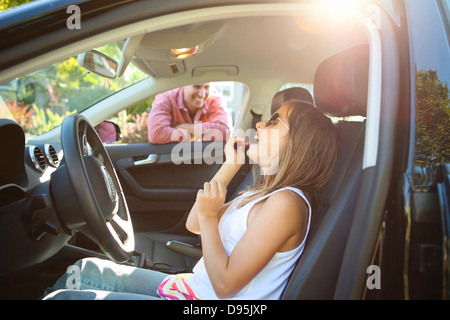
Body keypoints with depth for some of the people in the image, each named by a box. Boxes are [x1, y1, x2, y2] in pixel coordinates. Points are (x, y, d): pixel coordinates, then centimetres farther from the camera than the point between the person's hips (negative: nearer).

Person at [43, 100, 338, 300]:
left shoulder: (286, 203, -22)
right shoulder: (267, 194, 8)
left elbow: (225, 284, -23)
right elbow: (194, 224, 9)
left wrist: (209, 216, -15)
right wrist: (229, 166, 4)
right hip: (192, 287, 9)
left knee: (64, 296, -9)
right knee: (86, 269, 14)